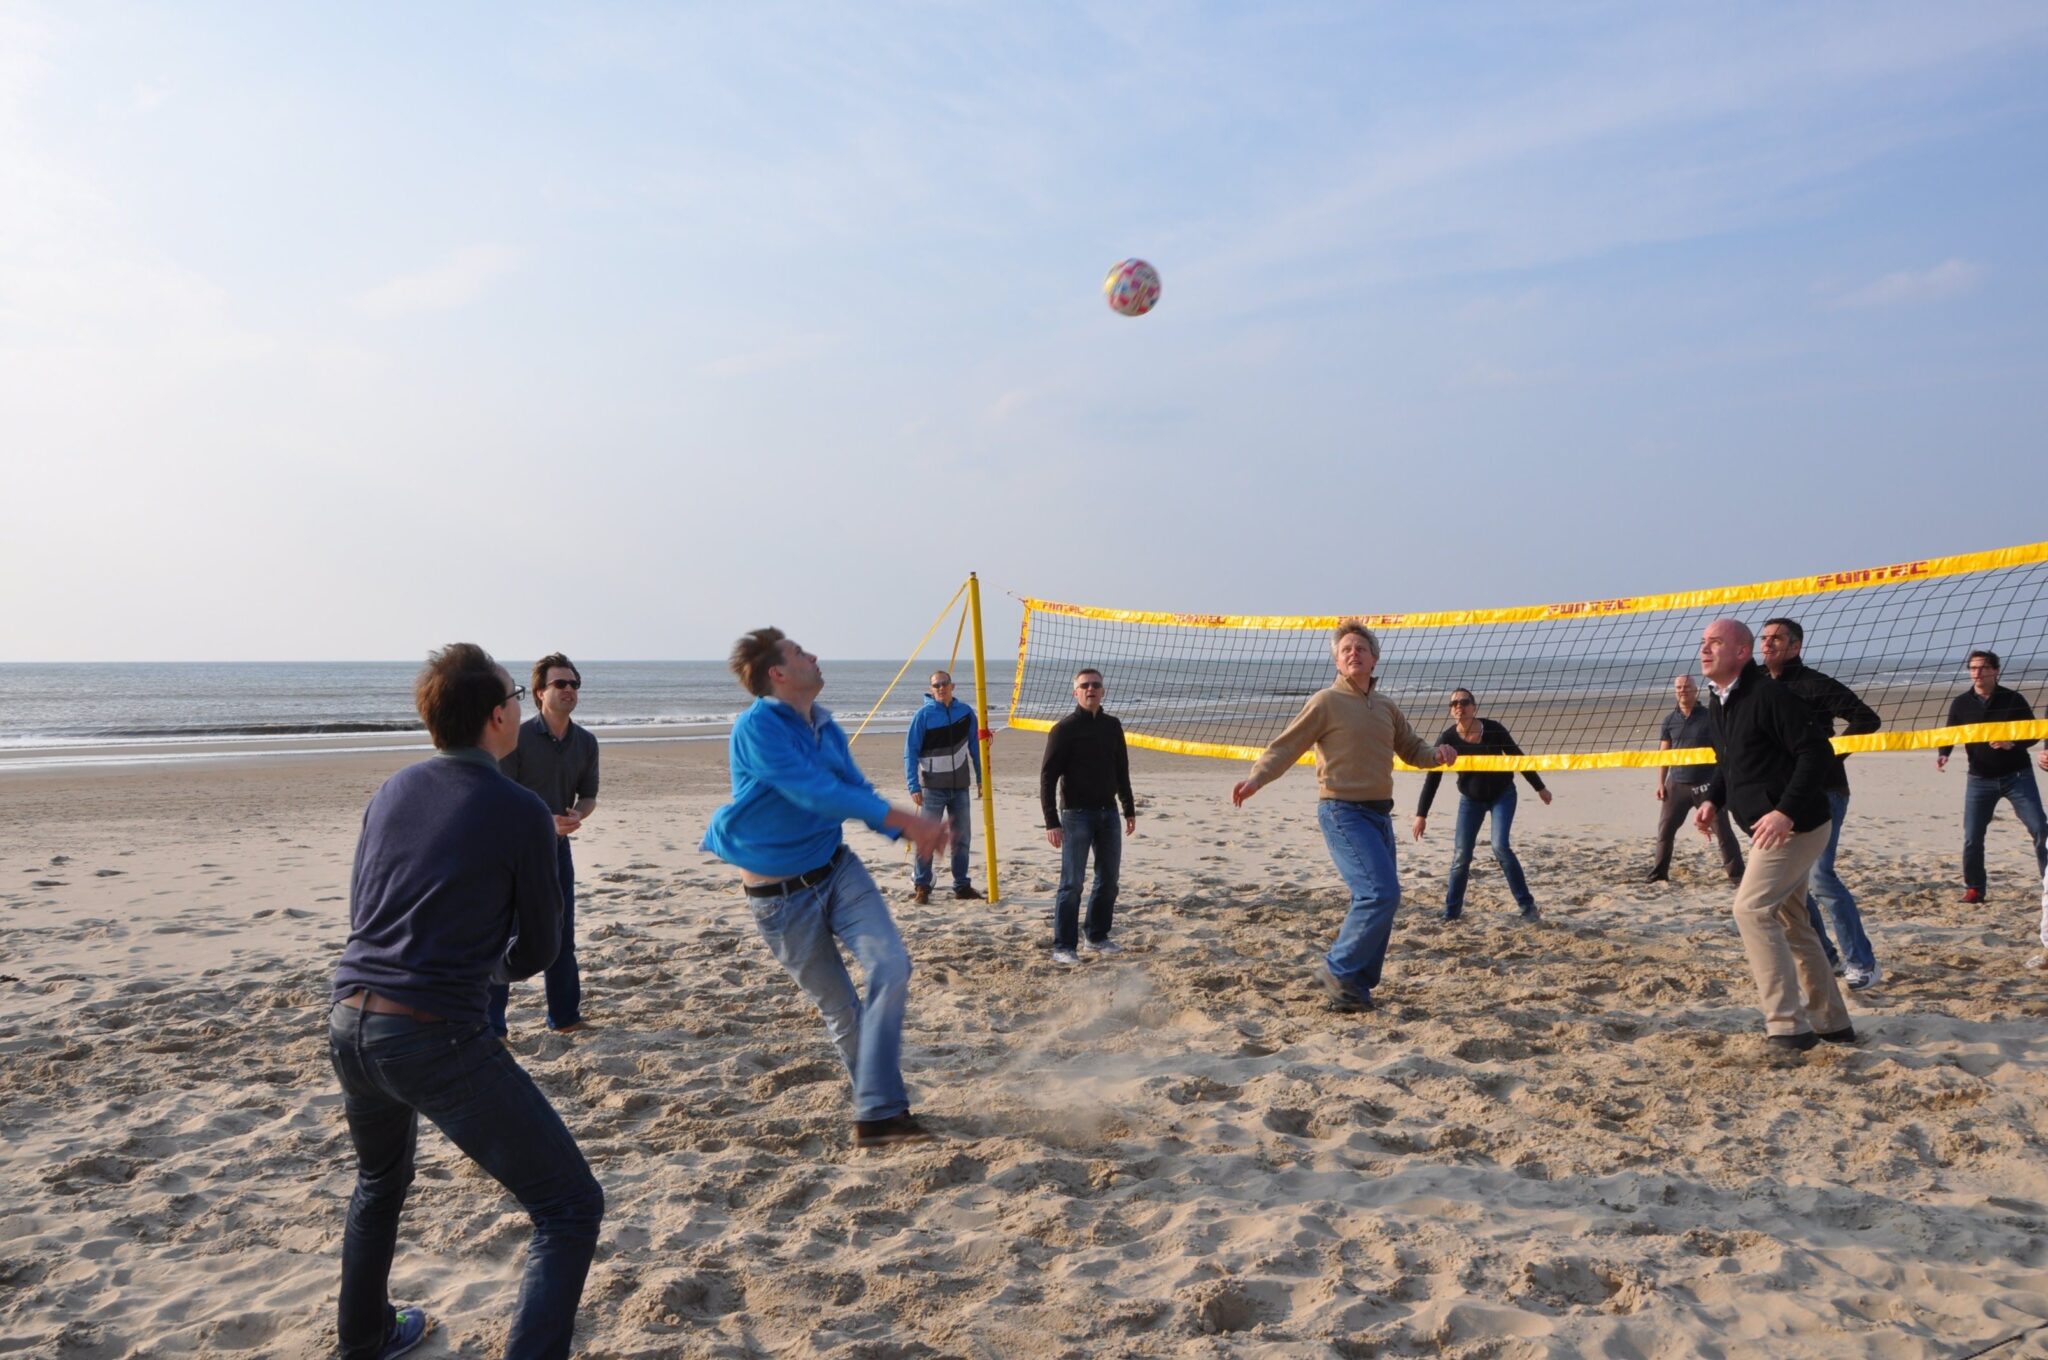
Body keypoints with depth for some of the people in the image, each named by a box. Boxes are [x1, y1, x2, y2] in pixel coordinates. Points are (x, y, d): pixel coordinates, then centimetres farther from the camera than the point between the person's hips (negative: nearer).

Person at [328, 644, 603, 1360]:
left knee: (381, 1181, 35)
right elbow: (535, 952, 2)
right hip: (435, 1038, -7)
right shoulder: (522, 814, -7)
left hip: (348, 1025, 8)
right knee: (570, 1207, 1)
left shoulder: (392, 791, 9)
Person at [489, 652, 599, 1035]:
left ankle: (564, 1016, 24)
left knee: (561, 935, 12)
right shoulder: (518, 738, -14)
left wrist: (577, 814, -11)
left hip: (558, 845, 5)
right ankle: (490, 1024, 6)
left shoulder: (586, 742, 3)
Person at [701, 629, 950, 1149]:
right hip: (781, 895, -6)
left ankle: (878, 1113, -8)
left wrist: (913, 831, -9)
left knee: (891, 966, -12)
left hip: (839, 870, 6)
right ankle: (878, 1111, 24)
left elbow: (857, 792, 10)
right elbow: (814, 792, -29)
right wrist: (904, 817, -33)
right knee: (840, 1010, 5)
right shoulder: (757, 727, -19)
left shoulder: (825, 728, 4)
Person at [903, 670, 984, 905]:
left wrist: (980, 777, 8)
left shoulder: (965, 712, 2)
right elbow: (910, 751, -7)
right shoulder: (924, 714, -8)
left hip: (960, 787, 4)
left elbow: (975, 746, 10)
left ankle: (962, 885, 19)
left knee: (962, 837, 9)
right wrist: (913, 786, -13)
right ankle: (921, 885, 6)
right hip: (933, 787, -4)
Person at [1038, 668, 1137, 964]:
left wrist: (1129, 810, 18)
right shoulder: (1065, 728, -8)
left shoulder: (1112, 726, 9)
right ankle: (1063, 947, 0)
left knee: (1108, 880, 11)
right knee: (1072, 883, -6)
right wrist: (1051, 821, -17)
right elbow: (1048, 776, -10)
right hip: (1076, 814, -6)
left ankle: (1097, 937, 25)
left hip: (1108, 812, 6)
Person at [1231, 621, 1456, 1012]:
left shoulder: (1385, 707, 14)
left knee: (1378, 899, 8)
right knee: (1381, 892, -19)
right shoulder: (1326, 702, -5)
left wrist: (1436, 755, 2)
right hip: (1342, 812, -7)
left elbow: (1411, 749, 24)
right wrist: (1255, 777, -26)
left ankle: (1355, 987, 19)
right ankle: (1337, 968, -4)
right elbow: (1286, 746, -9)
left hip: (1379, 813, 8)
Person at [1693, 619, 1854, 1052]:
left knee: (1751, 908, -16)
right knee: (1790, 920, 16)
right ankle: (1832, 1022, 28)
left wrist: (1786, 811, -29)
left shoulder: (1769, 693, -18)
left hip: (1794, 824, -10)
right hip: (1769, 828, 10)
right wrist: (1712, 799, 6)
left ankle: (1788, 1026, -12)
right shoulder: (1718, 705, 11)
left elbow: (1814, 752, -23)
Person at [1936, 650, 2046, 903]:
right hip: (1980, 779, 1)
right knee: (1972, 837, 0)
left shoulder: (2013, 700, -5)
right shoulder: (1961, 704, -1)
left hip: (2017, 776, -1)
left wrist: (2013, 743, -21)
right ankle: (1974, 887, 14)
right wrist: (1943, 754, -15)